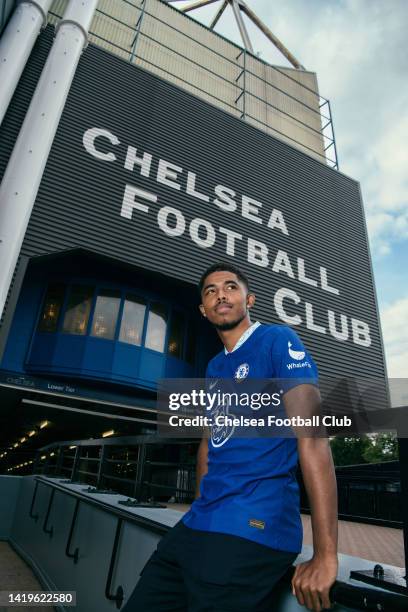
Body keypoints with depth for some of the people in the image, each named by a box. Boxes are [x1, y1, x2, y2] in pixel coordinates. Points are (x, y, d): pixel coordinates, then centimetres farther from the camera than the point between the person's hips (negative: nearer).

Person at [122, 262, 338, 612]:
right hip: (199, 524, 7)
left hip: (253, 527, -7)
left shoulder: (277, 341, -8)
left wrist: (325, 554, -20)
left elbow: (311, 436, -17)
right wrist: (199, 513, 17)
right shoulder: (214, 368, 15)